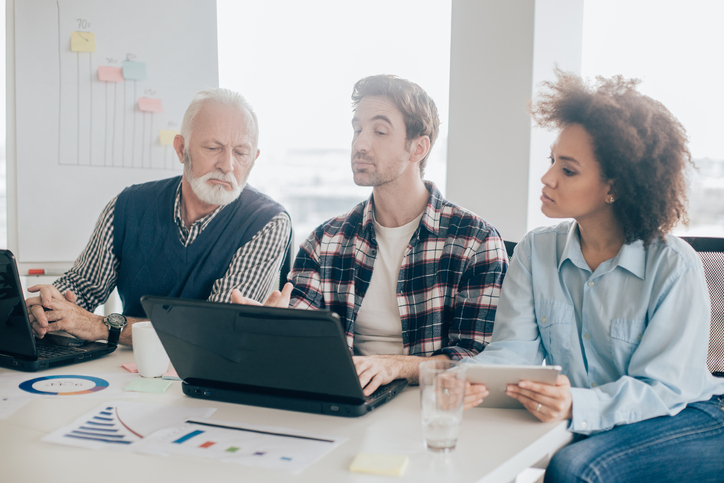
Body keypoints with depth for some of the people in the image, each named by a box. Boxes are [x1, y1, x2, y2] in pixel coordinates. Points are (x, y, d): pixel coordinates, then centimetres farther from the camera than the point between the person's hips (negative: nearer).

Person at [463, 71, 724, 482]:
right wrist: (473, 378, -30)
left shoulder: (675, 266, -13)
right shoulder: (536, 251, 1)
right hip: (594, 432, 5)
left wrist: (578, 407, -37)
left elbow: (661, 387, -17)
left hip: (688, 419, -4)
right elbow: (514, 347, -5)